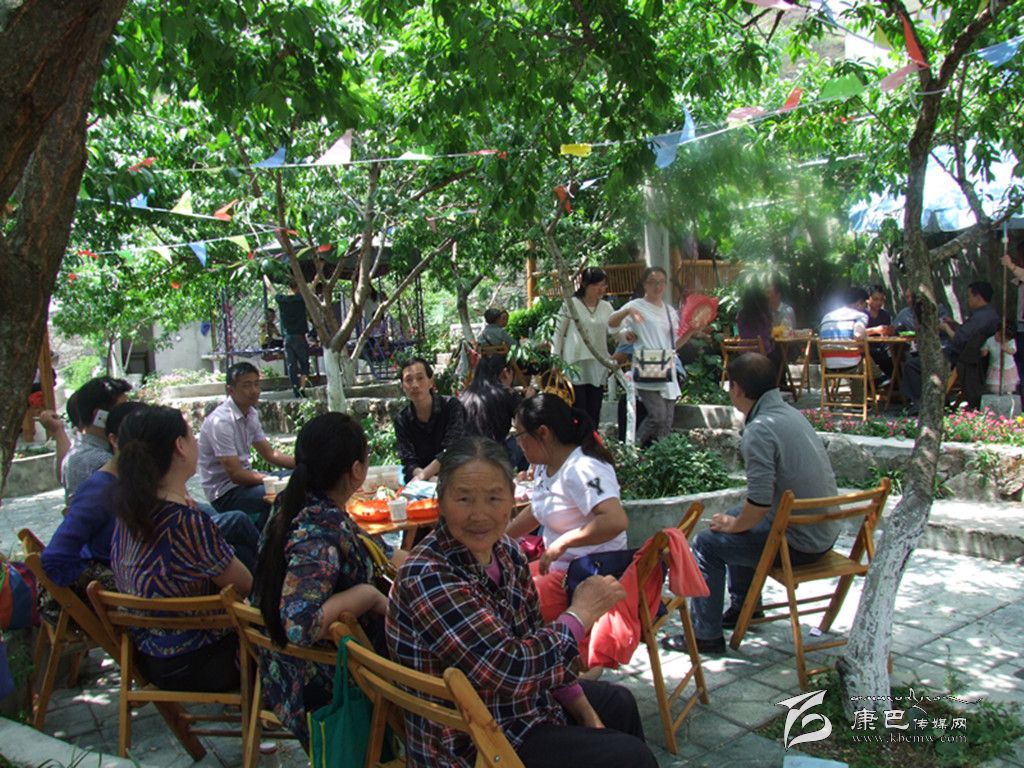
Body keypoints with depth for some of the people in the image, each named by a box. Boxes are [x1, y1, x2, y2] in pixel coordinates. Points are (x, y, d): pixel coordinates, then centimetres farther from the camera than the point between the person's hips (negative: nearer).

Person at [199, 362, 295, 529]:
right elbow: (236, 474, -23)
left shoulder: (251, 414, 5)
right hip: (225, 494, -9)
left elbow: (270, 454, 12)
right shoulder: (221, 421, -22)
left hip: (245, 477, 9)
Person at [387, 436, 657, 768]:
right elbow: (509, 668, -32)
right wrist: (581, 613, -20)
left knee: (619, 702, 26)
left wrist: (584, 713, 4)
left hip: (524, 701, 8)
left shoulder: (505, 551, -5)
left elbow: (535, 641, 6)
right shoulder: (428, 576, -30)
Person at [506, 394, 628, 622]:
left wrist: (562, 542, -30)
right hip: (556, 566, 10)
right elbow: (535, 511, 24)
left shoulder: (581, 469, -22)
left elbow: (616, 521, -35)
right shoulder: (545, 466, 6)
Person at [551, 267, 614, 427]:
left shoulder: (607, 308, 11)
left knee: (594, 415, 6)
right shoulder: (571, 304, -1)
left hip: (598, 368, 4)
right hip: (575, 367, -4)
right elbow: (558, 333, 2)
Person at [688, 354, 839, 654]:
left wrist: (732, 525, -6)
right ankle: (743, 607, 37)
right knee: (737, 519, 27)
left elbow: (760, 503, -27)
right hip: (825, 531, 9)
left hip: (799, 543, -9)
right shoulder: (790, 412, 7)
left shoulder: (760, 430, -23)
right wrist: (735, 520, 19)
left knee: (707, 544, 0)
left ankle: (705, 635, 8)